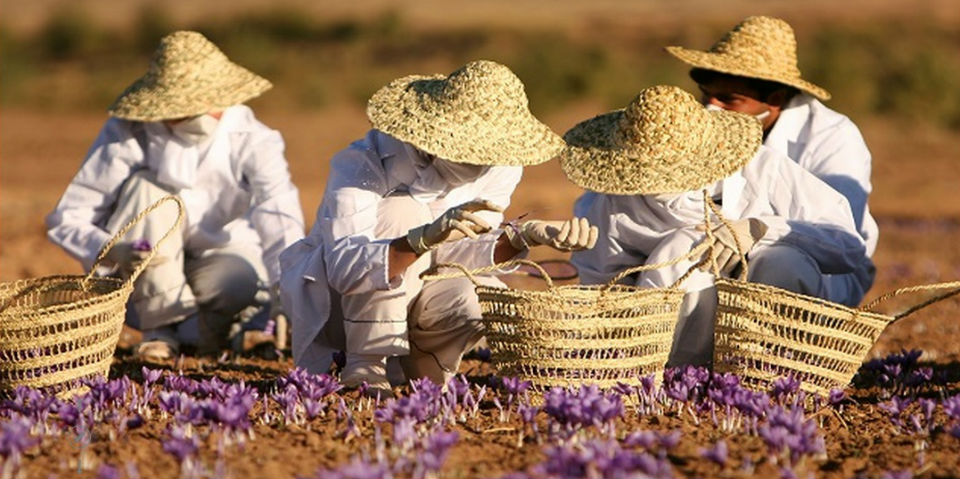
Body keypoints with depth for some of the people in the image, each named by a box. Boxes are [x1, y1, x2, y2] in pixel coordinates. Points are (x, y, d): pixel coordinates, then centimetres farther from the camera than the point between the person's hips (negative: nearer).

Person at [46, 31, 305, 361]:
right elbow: (66, 219, -19)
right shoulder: (126, 135, -20)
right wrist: (112, 251, -41)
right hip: (148, 282, 1)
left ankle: (215, 321, -1)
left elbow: (281, 220, -35)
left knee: (239, 280, -38)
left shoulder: (251, 141, -20)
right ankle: (163, 327, -17)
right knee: (146, 186, -29)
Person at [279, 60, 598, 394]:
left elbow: (450, 255, -13)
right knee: (401, 210, -31)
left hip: (411, 297, 4)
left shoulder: (498, 171, -13)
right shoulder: (363, 163, -30)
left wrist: (523, 237, -30)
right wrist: (424, 239, -59)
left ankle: (423, 365, 6)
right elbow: (344, 268, -43)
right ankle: (365, 369, -20)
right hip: (328, 290, -4)